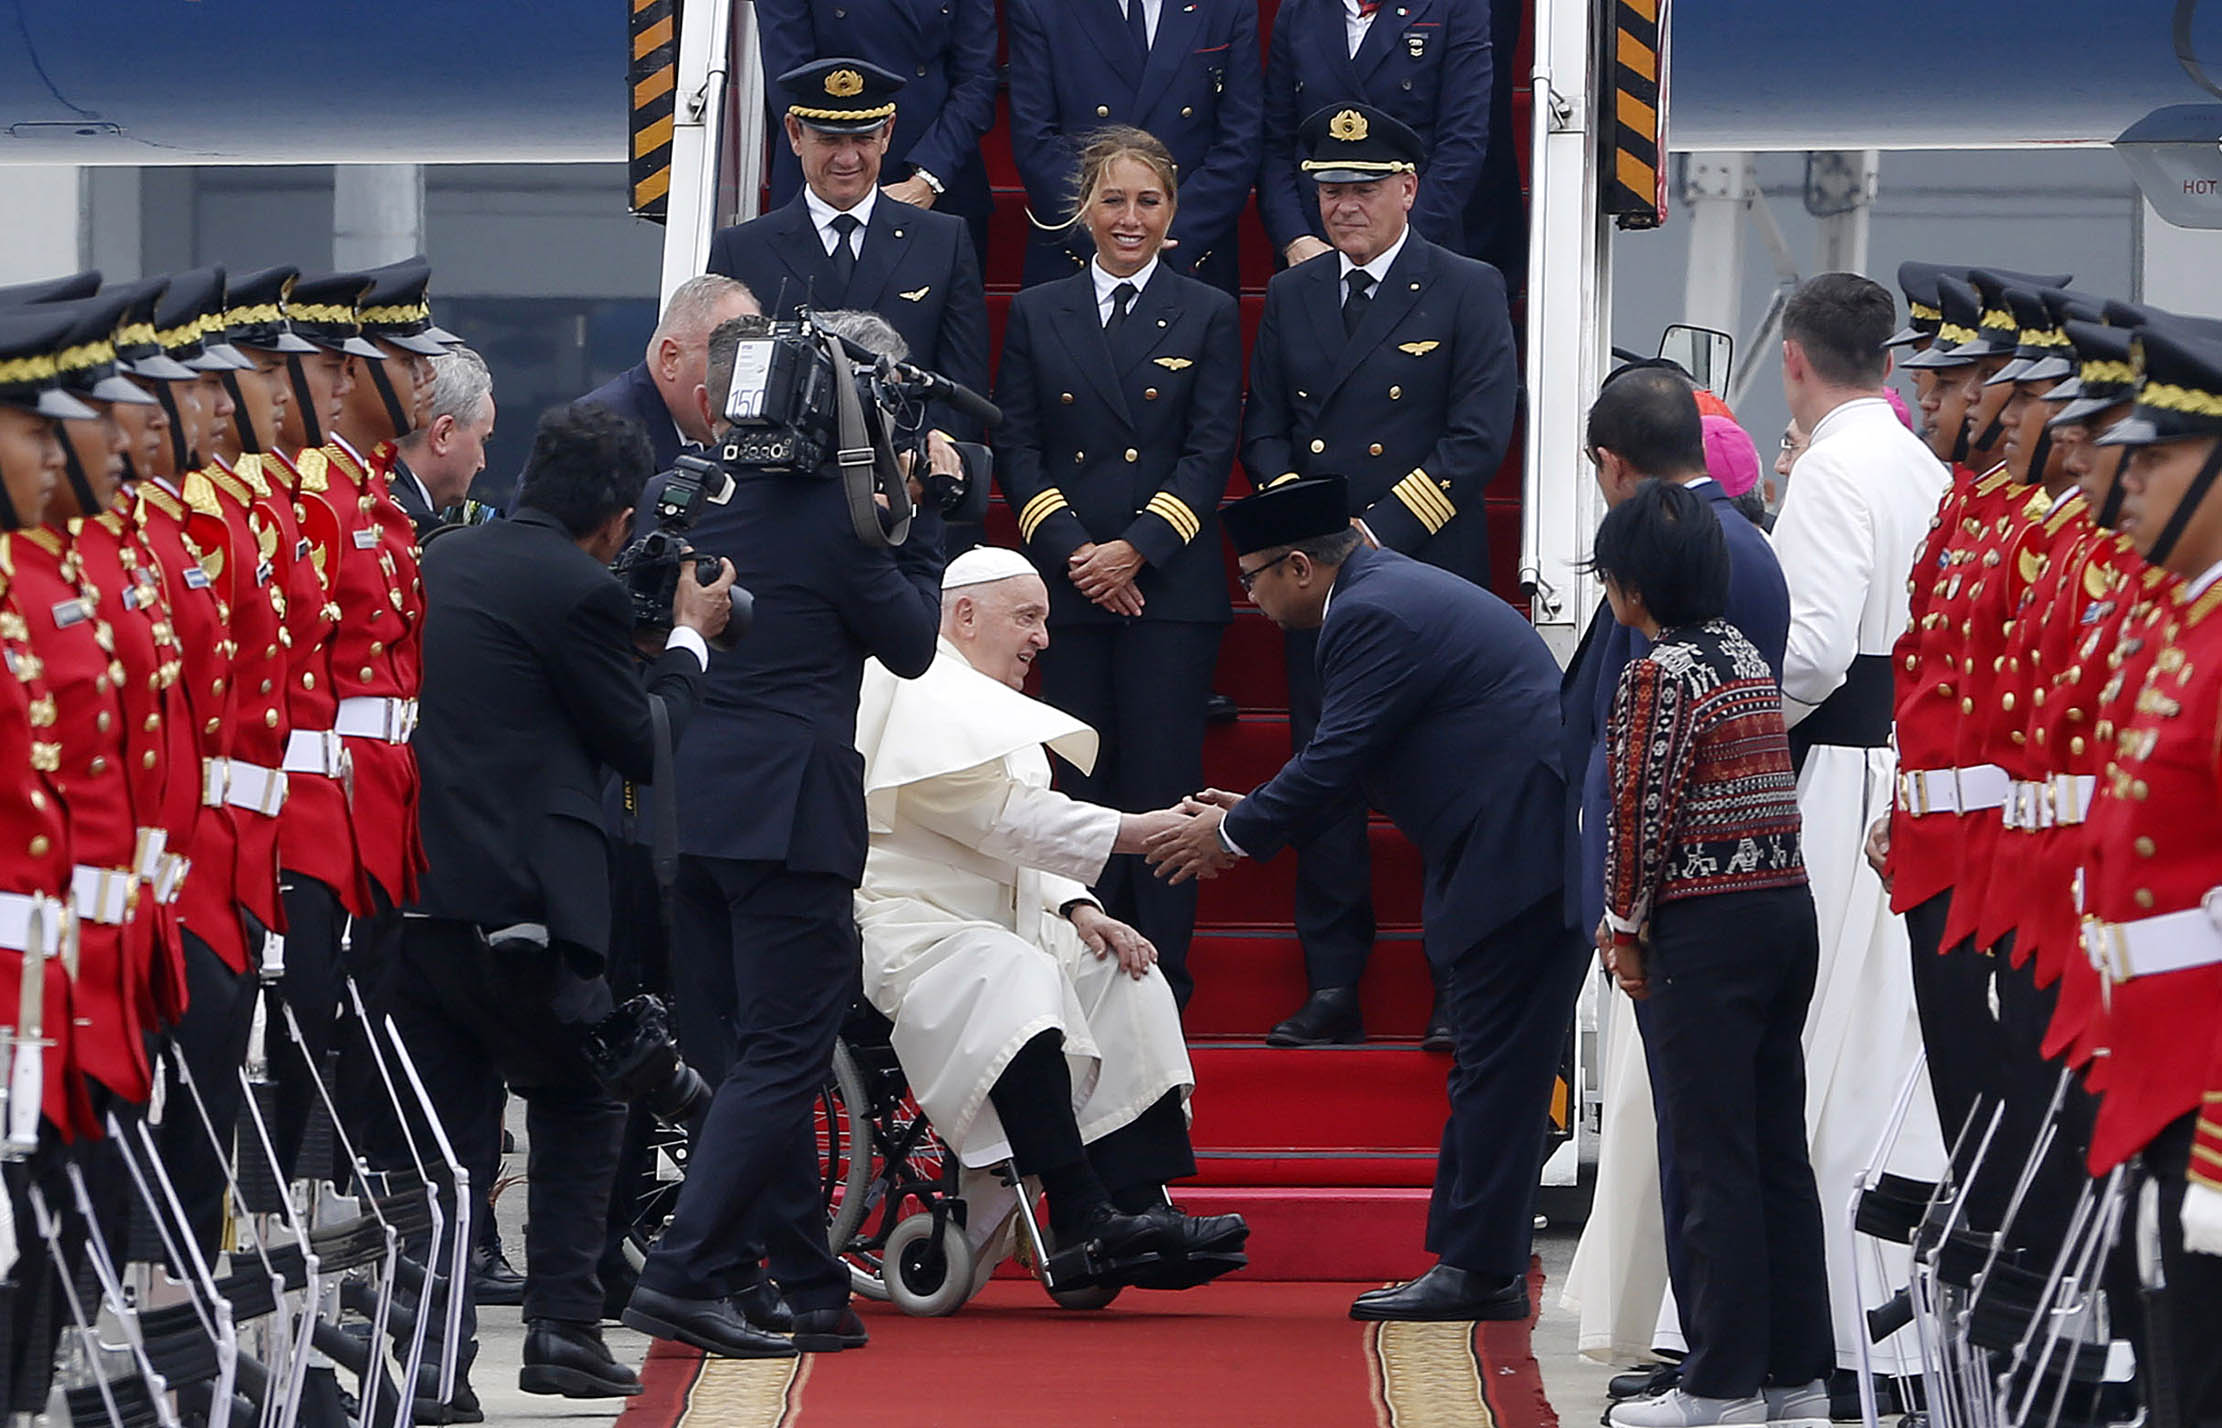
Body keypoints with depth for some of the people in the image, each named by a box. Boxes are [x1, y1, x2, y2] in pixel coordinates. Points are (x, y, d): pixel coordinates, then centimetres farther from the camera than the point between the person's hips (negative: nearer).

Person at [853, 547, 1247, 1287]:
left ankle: (1139, 1207, -18)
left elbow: (1018, 839, 21)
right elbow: (1010, 819, -20)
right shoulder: (927, 702, -10)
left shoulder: (989, 706, 24)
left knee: (1125, 984, -7)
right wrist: (1144, 831, -23)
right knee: (1017, 981, -36)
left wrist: (1077, 910, 1)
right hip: (901, 928, -11)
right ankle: (1080, 1218, -39)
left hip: (989, 926, 11)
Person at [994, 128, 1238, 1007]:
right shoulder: (1037, 315, 11)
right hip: (1067, 590, 2)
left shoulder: (1206, 317, 7)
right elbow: (1015, 447, 5)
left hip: (1170, 585, -2)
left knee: (1161, 787, -5)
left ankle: (1163, 985, -2)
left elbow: (1211, 451, -1)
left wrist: (1136, 548, -12)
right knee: (1080, 788, 2)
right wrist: (1072, 549, -9)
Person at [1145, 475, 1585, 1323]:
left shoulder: (1371, 615, -14)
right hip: (1528, 846, 11)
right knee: (1491, 1063, 12)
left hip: (1523, 849, -11)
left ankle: (1480, 1270, -6)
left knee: (1497, 1067, -8)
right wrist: (1256, 814, 20)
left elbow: (1337, 759, -14)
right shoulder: (1394, 589, 20)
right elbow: (1354, 757, 24)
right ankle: (1475, 1262, 14)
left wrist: (1238, 832, -2)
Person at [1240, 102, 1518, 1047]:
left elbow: (1479, 437, -8)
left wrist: (1379, 531, -14)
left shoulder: (1467, 293, 0)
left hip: (1432, 574, -4)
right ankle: (1332, 991, 7)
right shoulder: (1291, 297, 14)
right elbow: (1262, 430, 12)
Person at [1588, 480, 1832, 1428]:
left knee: (1713, 1159, -3)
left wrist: (1626, 928, -1)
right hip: (1787, 909, 8)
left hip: (1704, 931, -8)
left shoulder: (1658, 676, -13)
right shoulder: (1750, 662, 11)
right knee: (1778, 1150, 11)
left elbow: (1641, 811, -14)